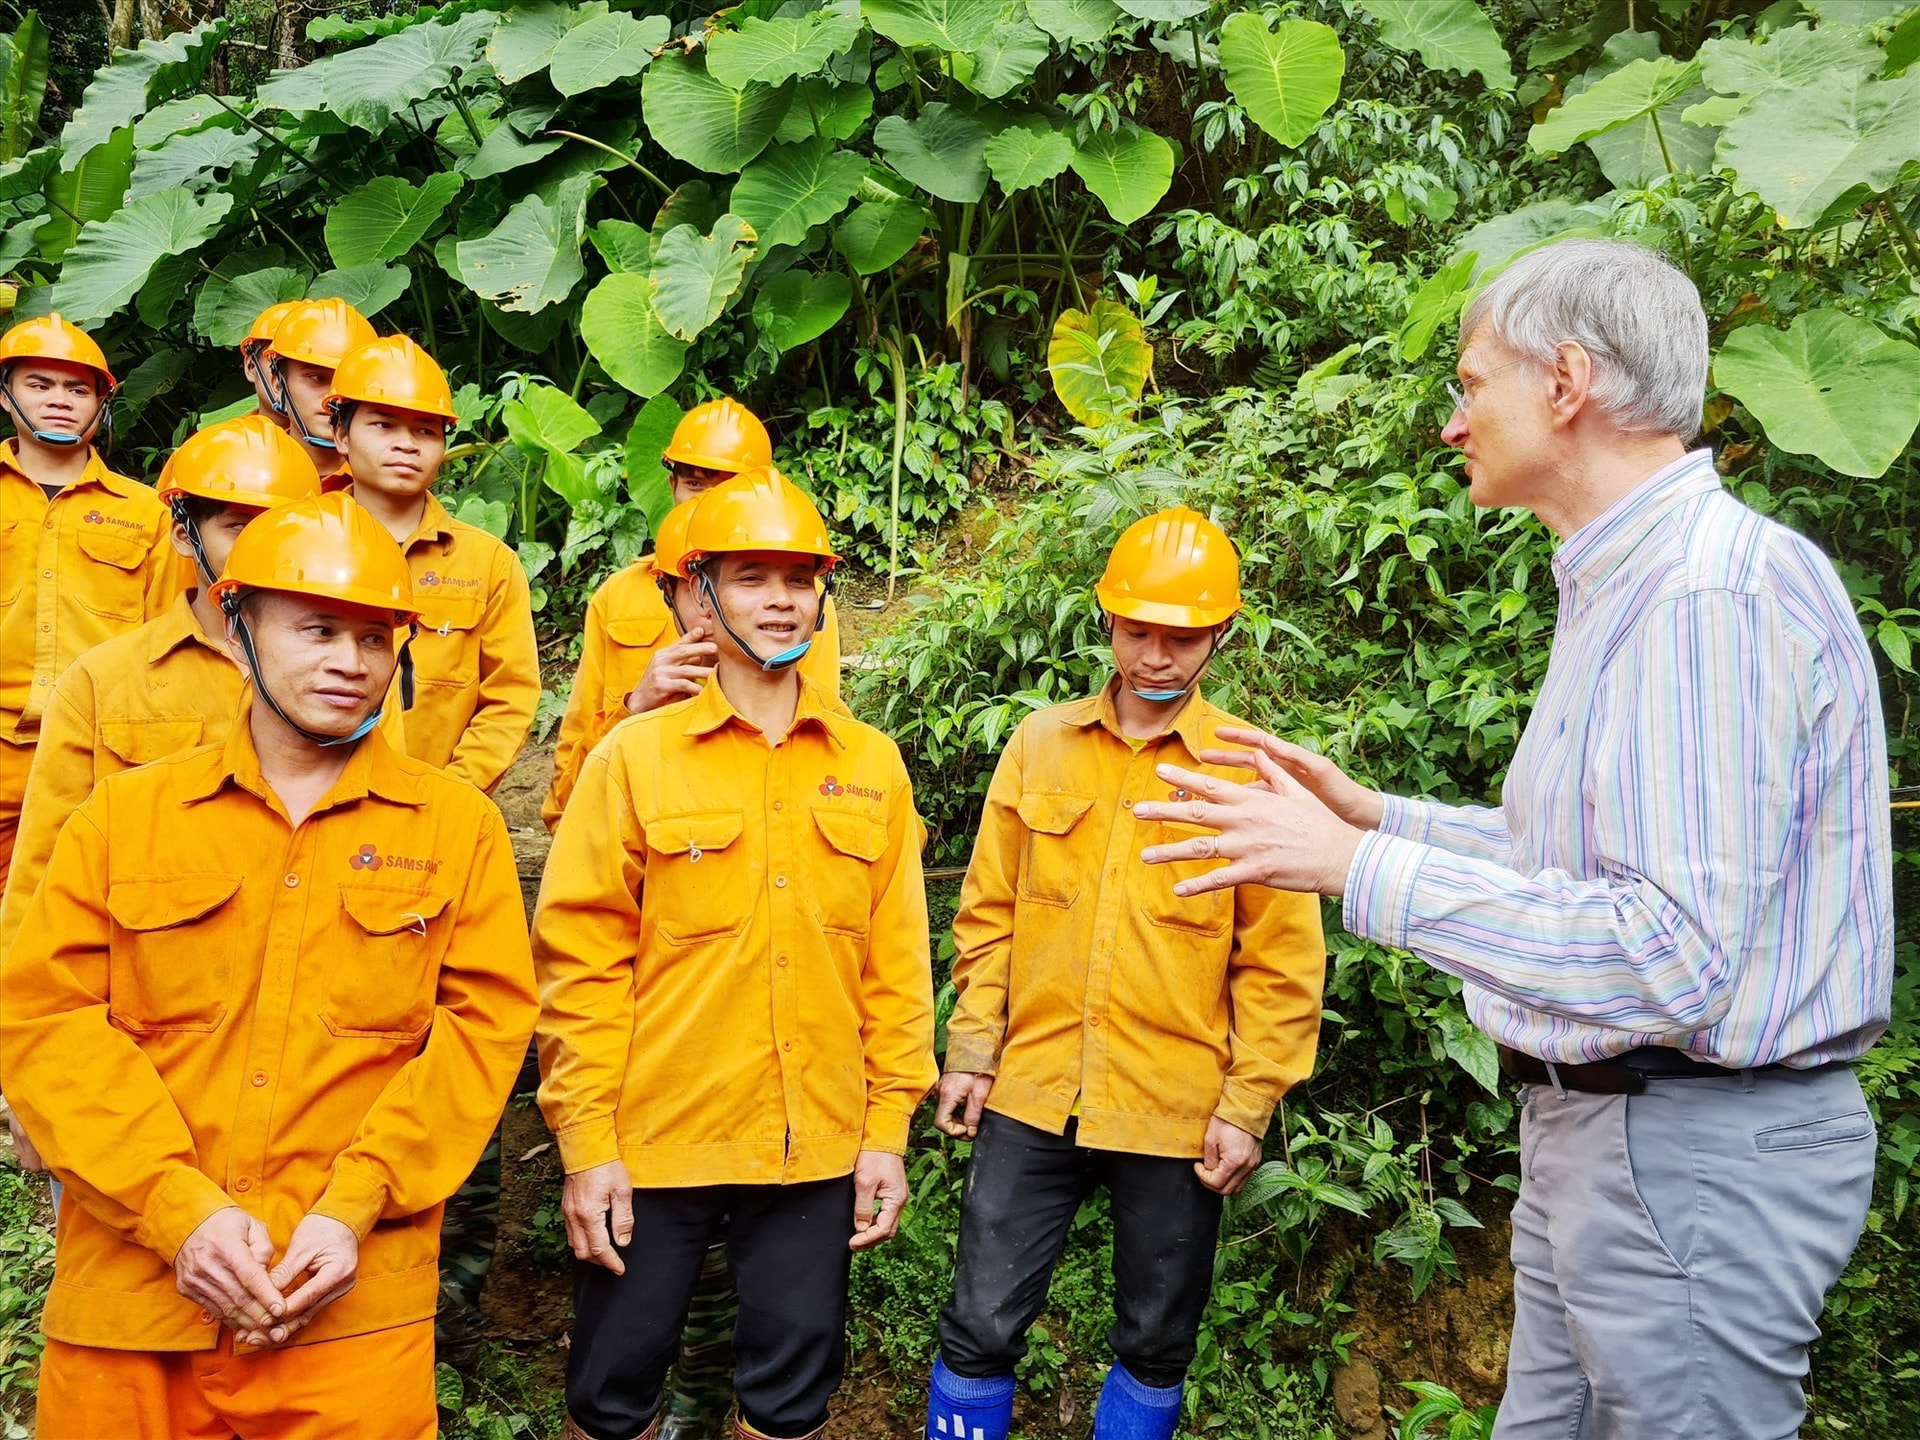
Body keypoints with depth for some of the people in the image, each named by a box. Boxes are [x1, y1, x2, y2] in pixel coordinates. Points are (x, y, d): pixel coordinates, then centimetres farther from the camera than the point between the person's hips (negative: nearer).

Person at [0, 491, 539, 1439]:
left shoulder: (460, 825, 5)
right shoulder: (124, 813, 7)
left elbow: (486, 1024, -2)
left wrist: (354, 1206, -11)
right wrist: (180, 1208, -11)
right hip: (128, 1293, 2)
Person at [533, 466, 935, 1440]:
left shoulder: (871, 766, 4)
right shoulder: (636, 757, -3)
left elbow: (896, 964, 5)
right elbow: (582, 962, -5)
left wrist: (887, 1130, 2)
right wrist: (586, 1143, -9)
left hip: (817, 1150, 2)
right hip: (655, 1146, -1)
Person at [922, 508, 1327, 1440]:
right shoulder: (1041, 743, 3)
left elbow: (1281, 962, -3)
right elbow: (989, 915, 7)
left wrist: (1248, 1105, -6)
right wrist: (971, 1052, 3)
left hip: (1177, 1113, -1)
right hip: (1031, 1096, 2)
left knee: (1156, 1345, 15)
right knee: (981, 1326, 7)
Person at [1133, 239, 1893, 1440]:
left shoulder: (1719, 591, -22)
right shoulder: (1625, 583, 13)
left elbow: (1674, 960, -29)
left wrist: (1357, 867, -25)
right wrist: (1378, 813, 15)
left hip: (1697, 1159, -10)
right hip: (1591, 1124, 10)